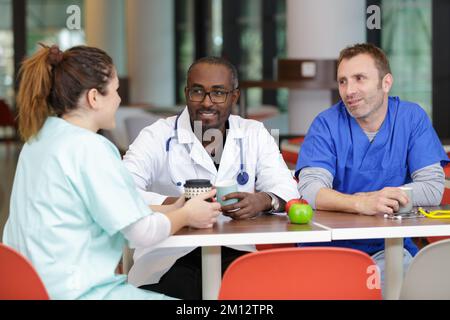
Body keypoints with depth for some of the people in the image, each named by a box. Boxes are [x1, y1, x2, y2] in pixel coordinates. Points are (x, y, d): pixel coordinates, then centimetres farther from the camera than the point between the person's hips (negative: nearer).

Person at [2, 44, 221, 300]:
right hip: (75, 292, -10)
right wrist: (186, 215, 4)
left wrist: (172, 210, 13)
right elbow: (142, 233, -15)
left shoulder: (40, 138, 10)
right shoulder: (89, 147, -18)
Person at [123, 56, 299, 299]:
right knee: (182, 287, -33)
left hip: (235, 254, 3)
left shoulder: (254, 135, 14)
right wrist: (174, 204, -29)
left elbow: (287, 189, 5)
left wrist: (264, 201, -20)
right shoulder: (157, 137, 3)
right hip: (170, 260, -2)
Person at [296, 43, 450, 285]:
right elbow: (309, 190, -16)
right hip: (329, 245, -1)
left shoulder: (412, 118, 2)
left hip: (389, 246, 1)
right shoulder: (327, 124, -2)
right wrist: (362, 203, -34)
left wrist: (370, 198, -15)